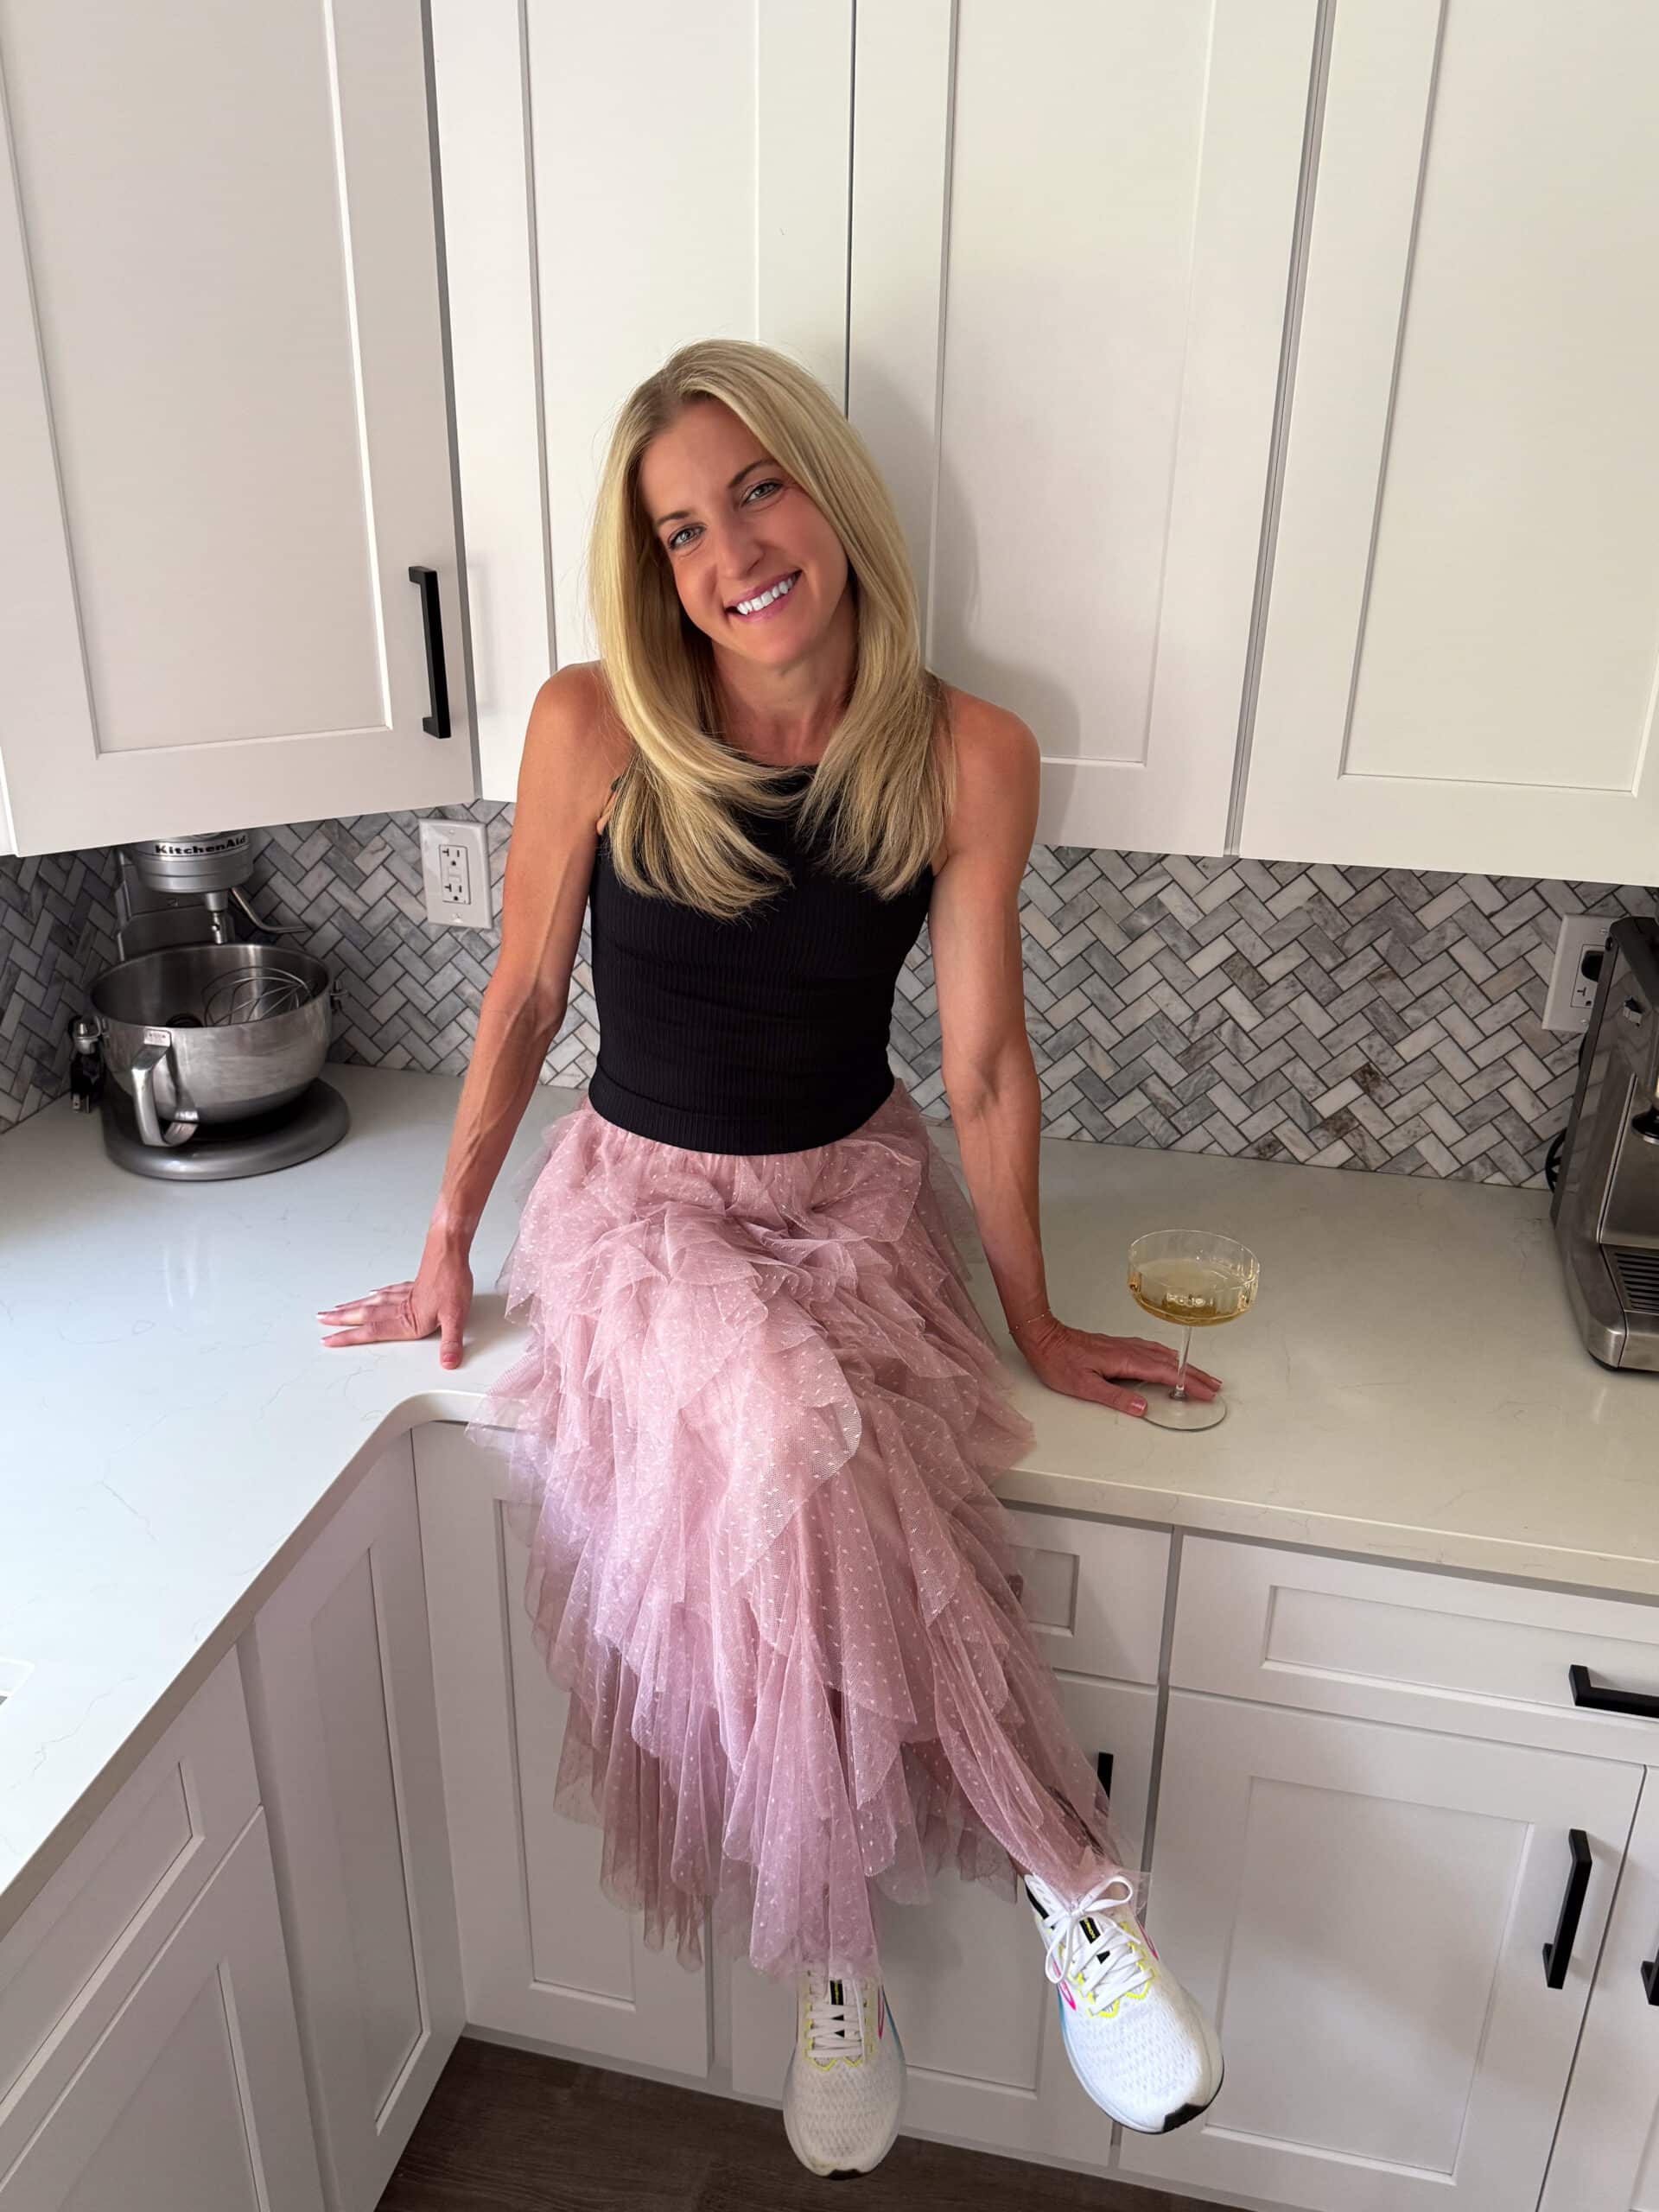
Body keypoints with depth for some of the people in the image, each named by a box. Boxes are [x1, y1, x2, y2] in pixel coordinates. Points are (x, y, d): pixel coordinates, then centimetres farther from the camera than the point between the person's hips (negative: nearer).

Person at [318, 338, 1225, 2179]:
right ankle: (1068, 1880, -7)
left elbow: (983, 1058, -4)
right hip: (645, 1200, 0)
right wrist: (448, 1245, 6)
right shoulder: (593, 730, -12)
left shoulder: (966, 758, -11)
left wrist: (1035, 1323, 3)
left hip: (861, 1199, 1)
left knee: (791, 1542, -27)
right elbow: (523, 998, -1)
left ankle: (833, 1964, 0)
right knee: (792, 1452, -31)